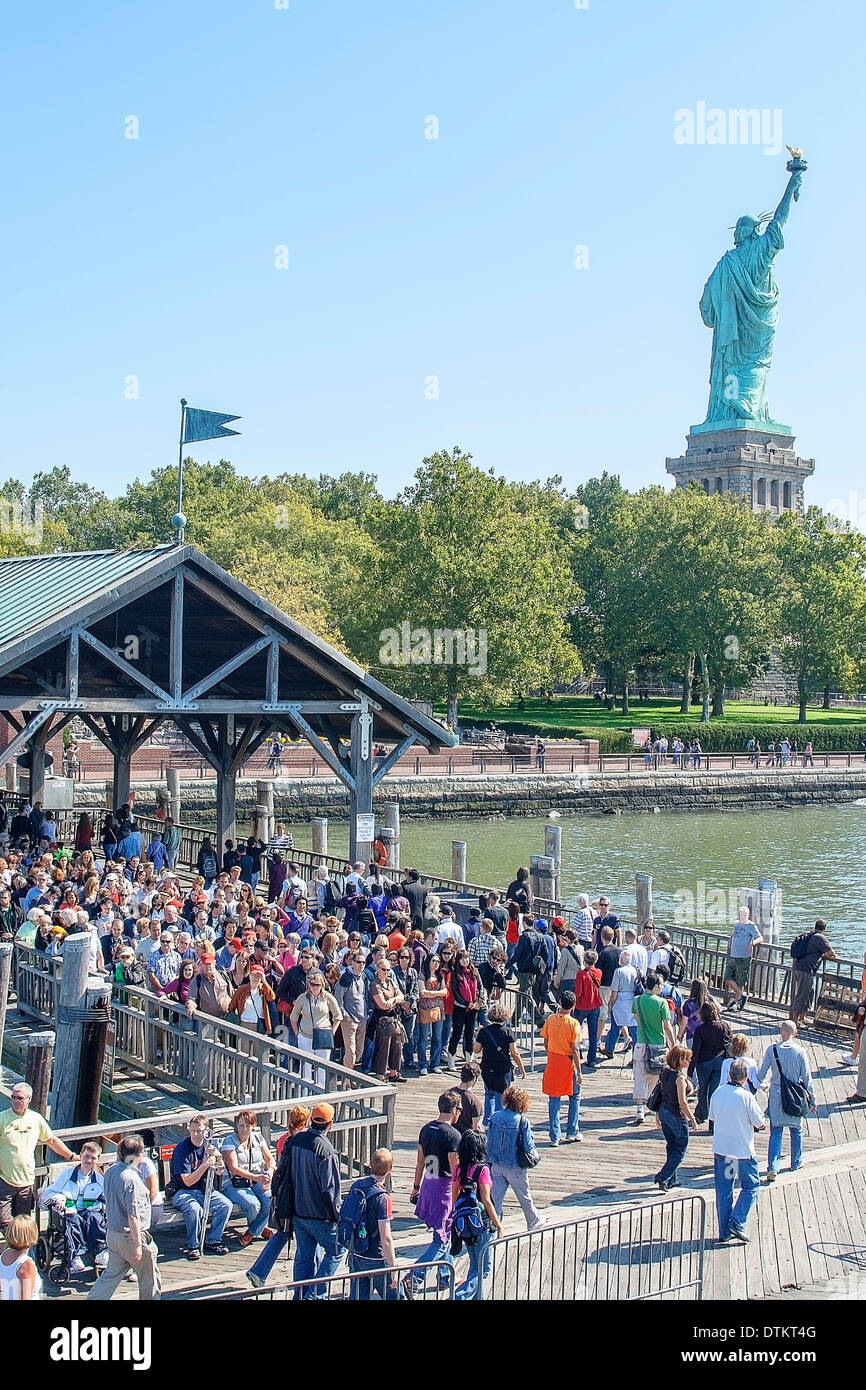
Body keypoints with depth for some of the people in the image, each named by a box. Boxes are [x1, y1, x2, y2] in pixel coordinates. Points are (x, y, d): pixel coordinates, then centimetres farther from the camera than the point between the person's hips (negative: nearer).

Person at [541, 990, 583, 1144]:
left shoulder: (550, 1019, -2)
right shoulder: (573, 1023, -14)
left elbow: (546, 1043, 5)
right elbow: (575, 1049, -15)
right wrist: (579, 1071, -10)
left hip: (553, 1063, 3)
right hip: (568, 1064, -3)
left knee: (554, 1101, 8)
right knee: (574, 1098, 15)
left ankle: (555, 1137, 7)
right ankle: (572, 1133, 18)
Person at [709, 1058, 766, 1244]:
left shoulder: (718, 1093, -3)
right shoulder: (746, 1096, -17)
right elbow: (760, 1123, -12)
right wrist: (760, 1124, 9)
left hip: (720, 1148, 5)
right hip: (742, 1150, -5)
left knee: (723, 1190, 12)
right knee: (750, 1186, 13)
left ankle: (724, 1232, 14)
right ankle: (737, 1222, 0)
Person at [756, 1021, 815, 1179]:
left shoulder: (772, 1049, -8)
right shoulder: (799, 1051, -11)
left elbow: (761, 1073, -2)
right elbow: (807, 1077, -6)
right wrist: (812, 1098, 3)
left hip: (776, 1095, 0)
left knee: (776, 1131, 4)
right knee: (796, 1129, 19)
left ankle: (773, 1167, -6)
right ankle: (796, 1162, 32)